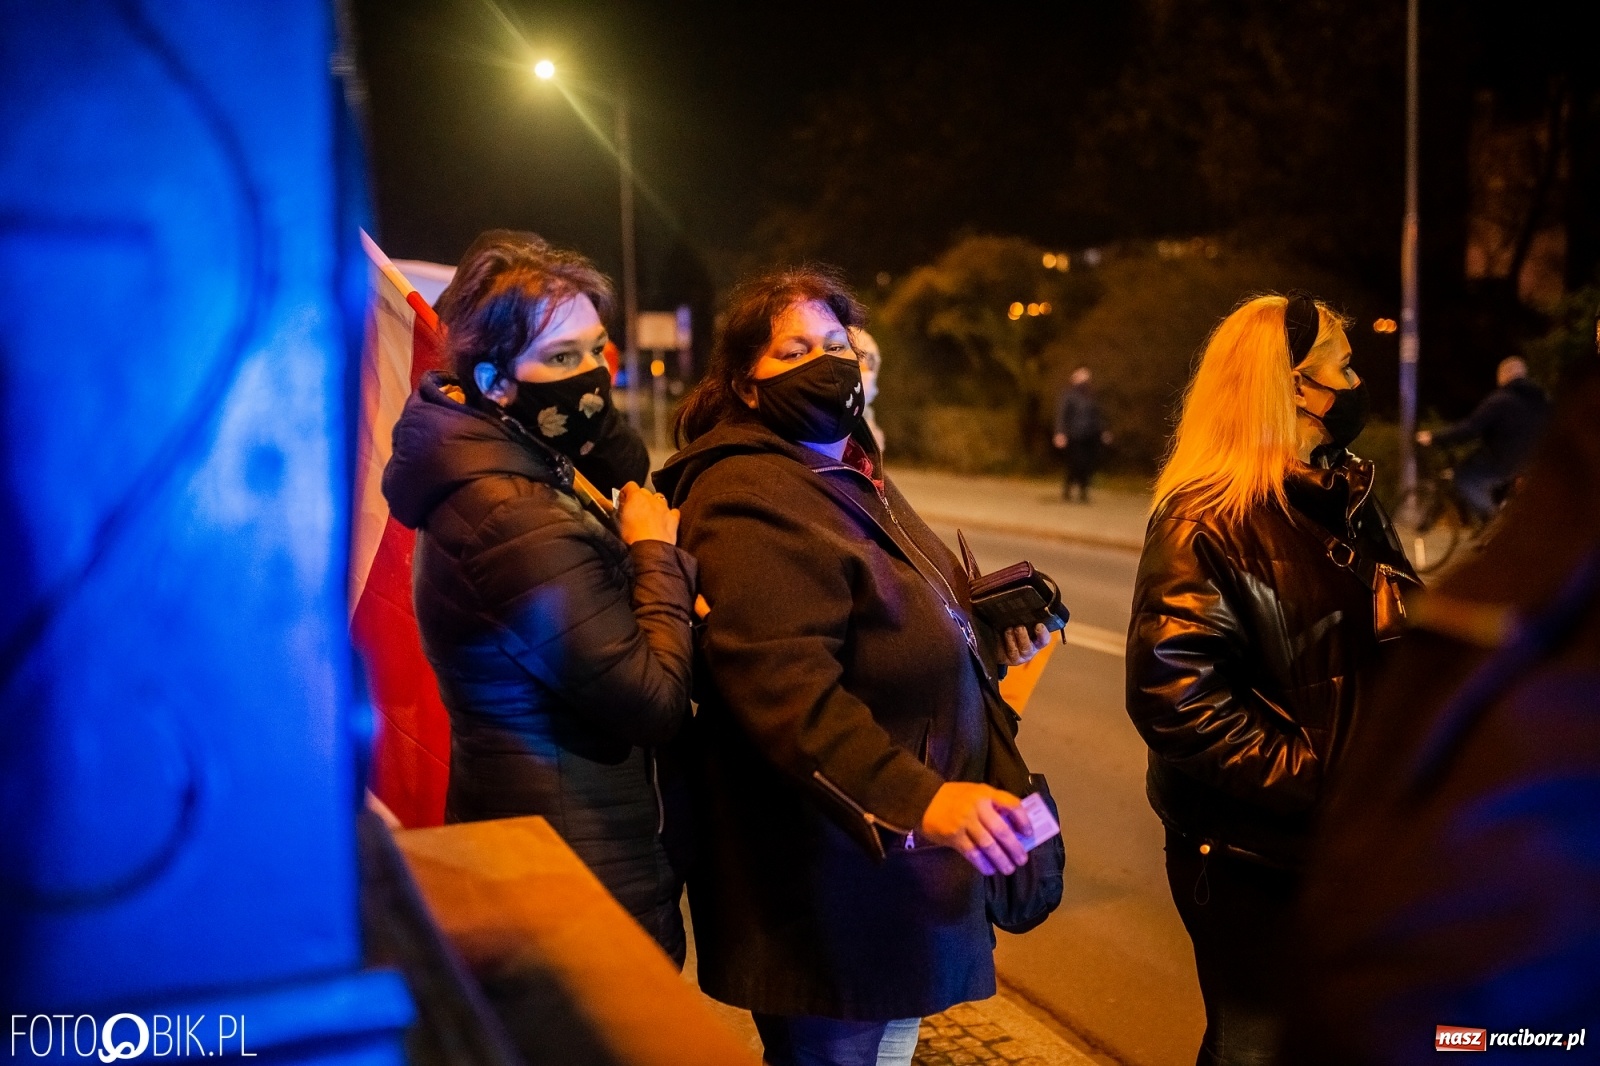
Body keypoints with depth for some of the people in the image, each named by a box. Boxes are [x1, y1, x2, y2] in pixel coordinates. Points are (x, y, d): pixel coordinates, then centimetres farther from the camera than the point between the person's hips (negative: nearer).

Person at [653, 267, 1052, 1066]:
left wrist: (990, 634, 10)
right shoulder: (751, 501, -20)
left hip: (896, 847, 10)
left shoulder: (855, 474, 14)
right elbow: (782, 684, -32)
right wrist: (915, 801, -41)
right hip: (834, 876, -10)